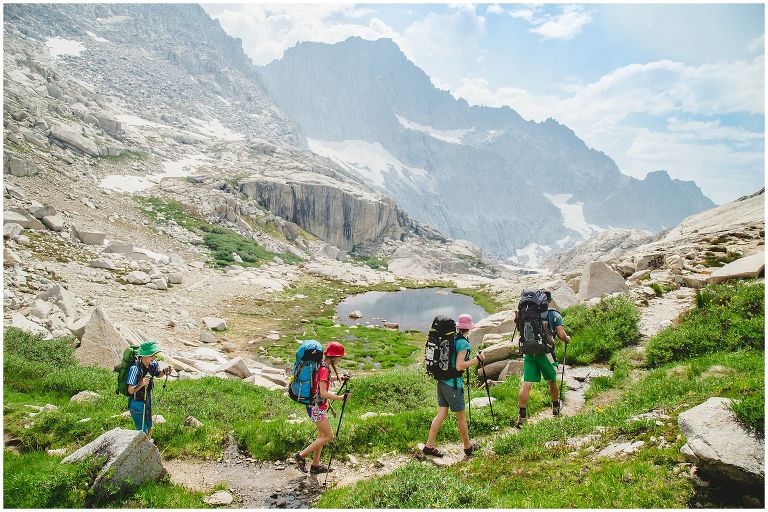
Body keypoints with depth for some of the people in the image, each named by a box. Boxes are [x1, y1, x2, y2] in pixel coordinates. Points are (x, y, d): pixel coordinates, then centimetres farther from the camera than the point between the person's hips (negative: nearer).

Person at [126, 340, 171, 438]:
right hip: (137, 403, -7)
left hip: (147, 401, 7)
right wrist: (140, 384, -44)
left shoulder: (153, 364, -9)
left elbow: (157, 374, 14)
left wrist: (164, 371, -7)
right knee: (143, 432, -2)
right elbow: (130, 390, -26)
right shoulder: (135, 368, -28)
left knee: (149, 429, 20)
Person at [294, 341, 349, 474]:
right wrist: (340, 398, -27)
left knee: (322, 435, 17)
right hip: (317, 408, -10)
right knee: (329, 436, -3)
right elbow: (323, 393, -27)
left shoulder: (321, 366, 6)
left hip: (315, 406, 10)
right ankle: (301, 456, 2)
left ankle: (315, 465, 27)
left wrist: (339, 379, 19)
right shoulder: (324, 369, -22)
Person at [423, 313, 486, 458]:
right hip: (453, 384, -7)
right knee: (461, 417, 9)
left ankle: (429, 446, 13)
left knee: (442, 414, 12)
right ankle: (468, 447, 24)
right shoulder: (463, 343, -16)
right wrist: (476, 359, -13)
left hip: (441, 381, 7)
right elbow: (459, 366, -21)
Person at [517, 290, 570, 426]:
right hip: (545, 352, -2)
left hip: (529, 353, 2)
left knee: (526, 384, 0)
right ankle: (556, 408, 42)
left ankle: (522, 416, -4)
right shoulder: (555, 315, -1)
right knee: (552, 381, 21)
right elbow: (561, 335, -5)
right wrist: (567, 339, 15)